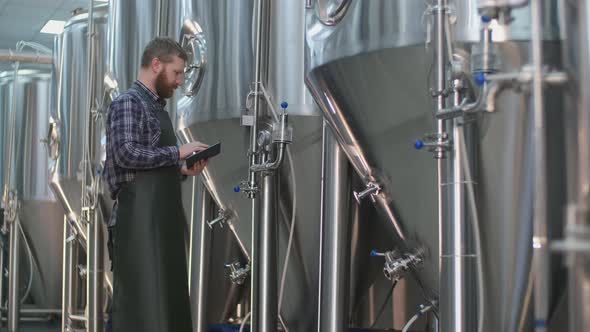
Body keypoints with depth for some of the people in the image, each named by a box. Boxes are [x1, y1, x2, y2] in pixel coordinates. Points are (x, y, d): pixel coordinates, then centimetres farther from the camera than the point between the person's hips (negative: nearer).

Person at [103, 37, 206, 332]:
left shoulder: (157, 106, 21)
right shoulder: (128, 103, -7)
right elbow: (127, 154, -20)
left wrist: (182, 170, 7)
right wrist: (177, 152, -13)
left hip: (161, 219, 9)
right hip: (138, 219, -9)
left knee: (167, 299, 7)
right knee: (138, 302, -10)